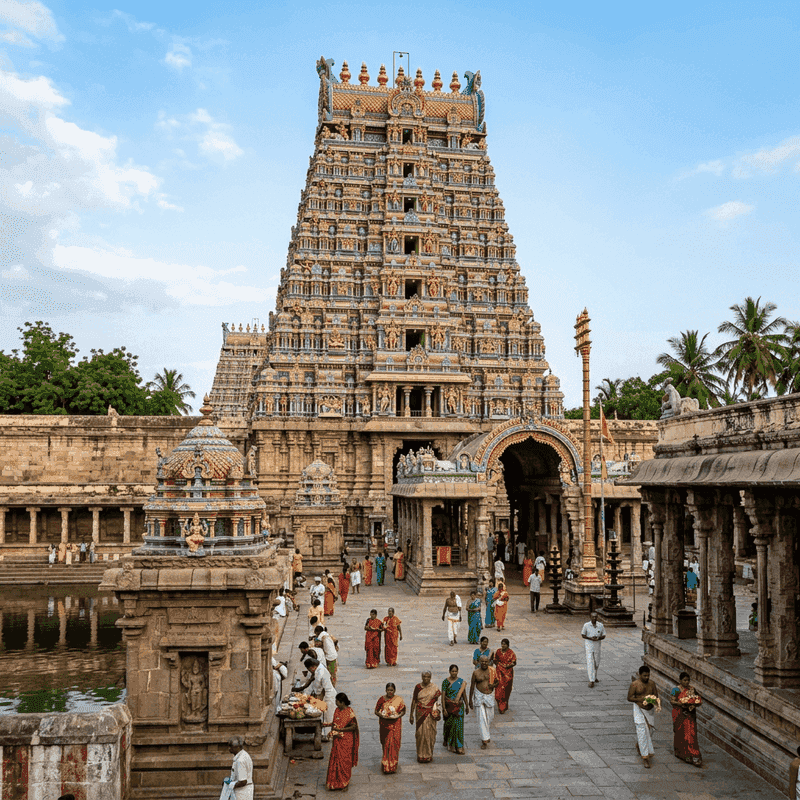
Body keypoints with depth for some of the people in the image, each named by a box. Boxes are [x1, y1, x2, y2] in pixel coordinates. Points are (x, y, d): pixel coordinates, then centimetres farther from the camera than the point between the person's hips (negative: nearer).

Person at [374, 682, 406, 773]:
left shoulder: (399, 700, -2)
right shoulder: (381, 699, 1)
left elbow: (403, 711, 2)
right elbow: (376, 711, 4)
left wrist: (397, 716, -16)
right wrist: (382, 715, -15)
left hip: (395, 724, -2)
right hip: (384, 725, 2)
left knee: (393, 744, -6)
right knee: (385, 744, 8)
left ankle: (391, 766, 1)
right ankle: (385, 762, 26)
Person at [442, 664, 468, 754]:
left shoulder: (461, 681, 4)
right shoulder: (445, 681, -6)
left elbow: (464, 694, 12)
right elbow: (443, 696, -7)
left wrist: (467, 706, 17)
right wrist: (444, 708, -12)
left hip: (459, 706, 2)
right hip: (449, 706, -2)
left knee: (459, 725, -2)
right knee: (450, 725, 4)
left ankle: (459, 747, 4)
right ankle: (450, 745, 21)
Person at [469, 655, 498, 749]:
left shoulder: (492, 671, -3)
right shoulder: (476, 672, -6)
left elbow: (497, 683, 8)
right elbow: (472, 686, 0)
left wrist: (493, 685, -16)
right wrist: (470, 700, 1)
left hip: (490, 696, 2)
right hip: (480, 696, -2)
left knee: (489, 716, 15)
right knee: (482, 717, -7)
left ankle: (485, 731, 47)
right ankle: (485, 740, -1)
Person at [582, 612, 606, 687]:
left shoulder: (600, 625, 0)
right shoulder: (586, 625, -7)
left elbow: (603, 635, 4)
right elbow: (583, 635, -2)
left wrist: (598, 638, -17)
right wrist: (590, 638, -19)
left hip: (597, 645, 3)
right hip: (588, 645, -3)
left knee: (597, 663, 13)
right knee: (590, 662, -10)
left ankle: (594, 676, 37)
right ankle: (591, 680, -11)